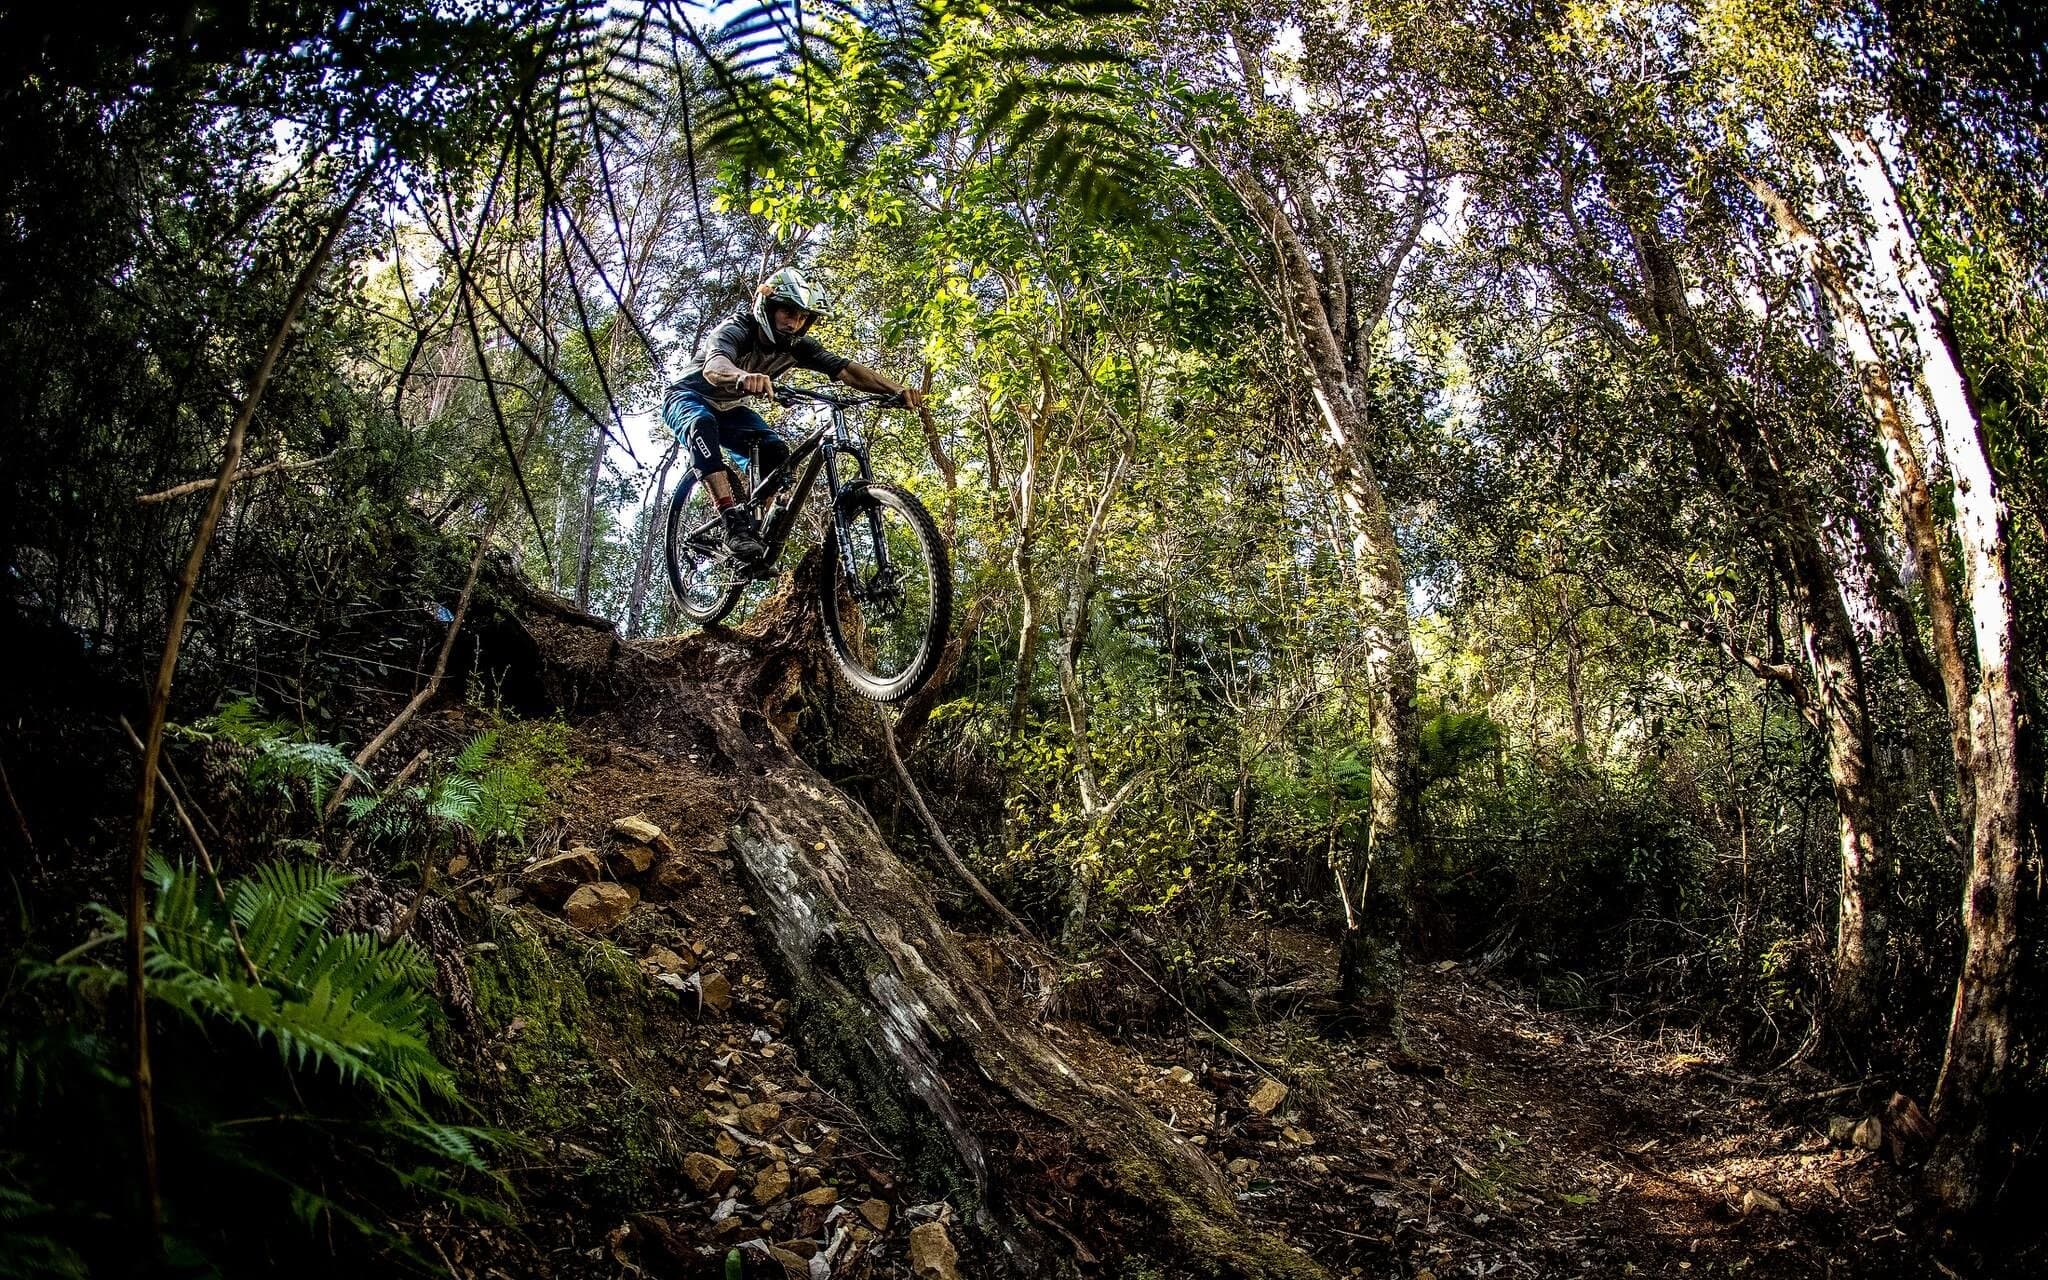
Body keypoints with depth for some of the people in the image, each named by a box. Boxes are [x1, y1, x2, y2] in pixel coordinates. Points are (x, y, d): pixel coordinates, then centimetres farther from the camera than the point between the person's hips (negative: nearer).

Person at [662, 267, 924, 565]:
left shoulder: (797, 346, -16)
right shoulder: (737, 329, -32)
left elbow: (846, 368, -29)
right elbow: (713, 366, -54)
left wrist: (898, 389, -46)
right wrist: (741, 377, -79)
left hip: (728, 409, 6)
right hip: (688, 397, -6)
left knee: (776, 450, -19)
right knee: (702, 424, -39)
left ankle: (759, 526, -7)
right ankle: (734, 523, -47)